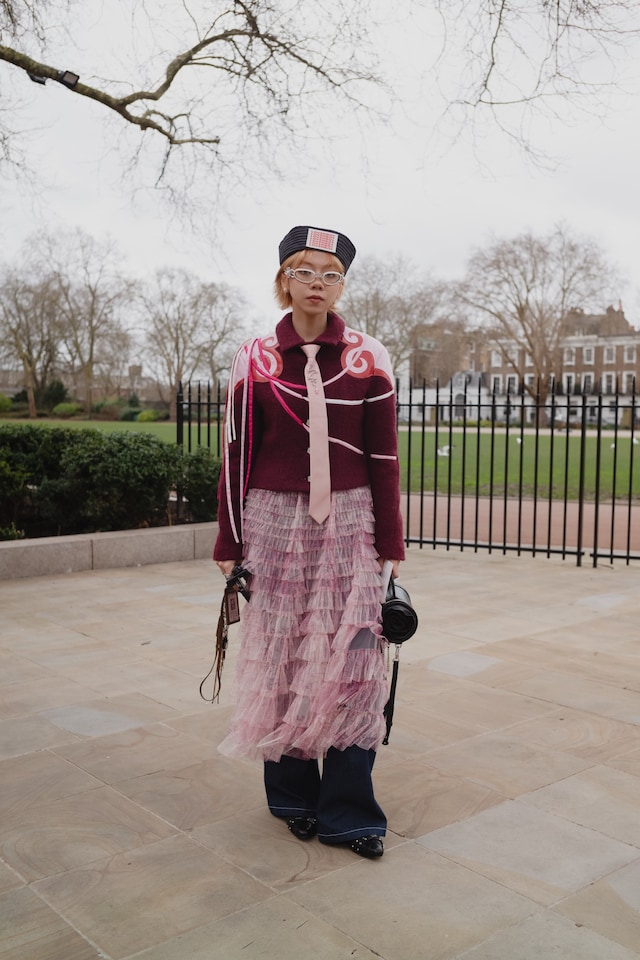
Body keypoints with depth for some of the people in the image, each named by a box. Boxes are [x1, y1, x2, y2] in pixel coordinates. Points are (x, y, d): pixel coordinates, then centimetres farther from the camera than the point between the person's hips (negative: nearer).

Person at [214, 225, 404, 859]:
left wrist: (390, 544, 2)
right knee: (281, 664, 7)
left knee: (352, 664, -1)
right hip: (274, 524, 0)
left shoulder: (368, 359, 3)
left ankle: (347, 812, 13)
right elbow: (236, 456, 3)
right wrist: (230, 546, 3)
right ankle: (293, 798, 26)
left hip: (347, 525, 0)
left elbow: (383, 457, 3)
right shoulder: (254, 360, 2)